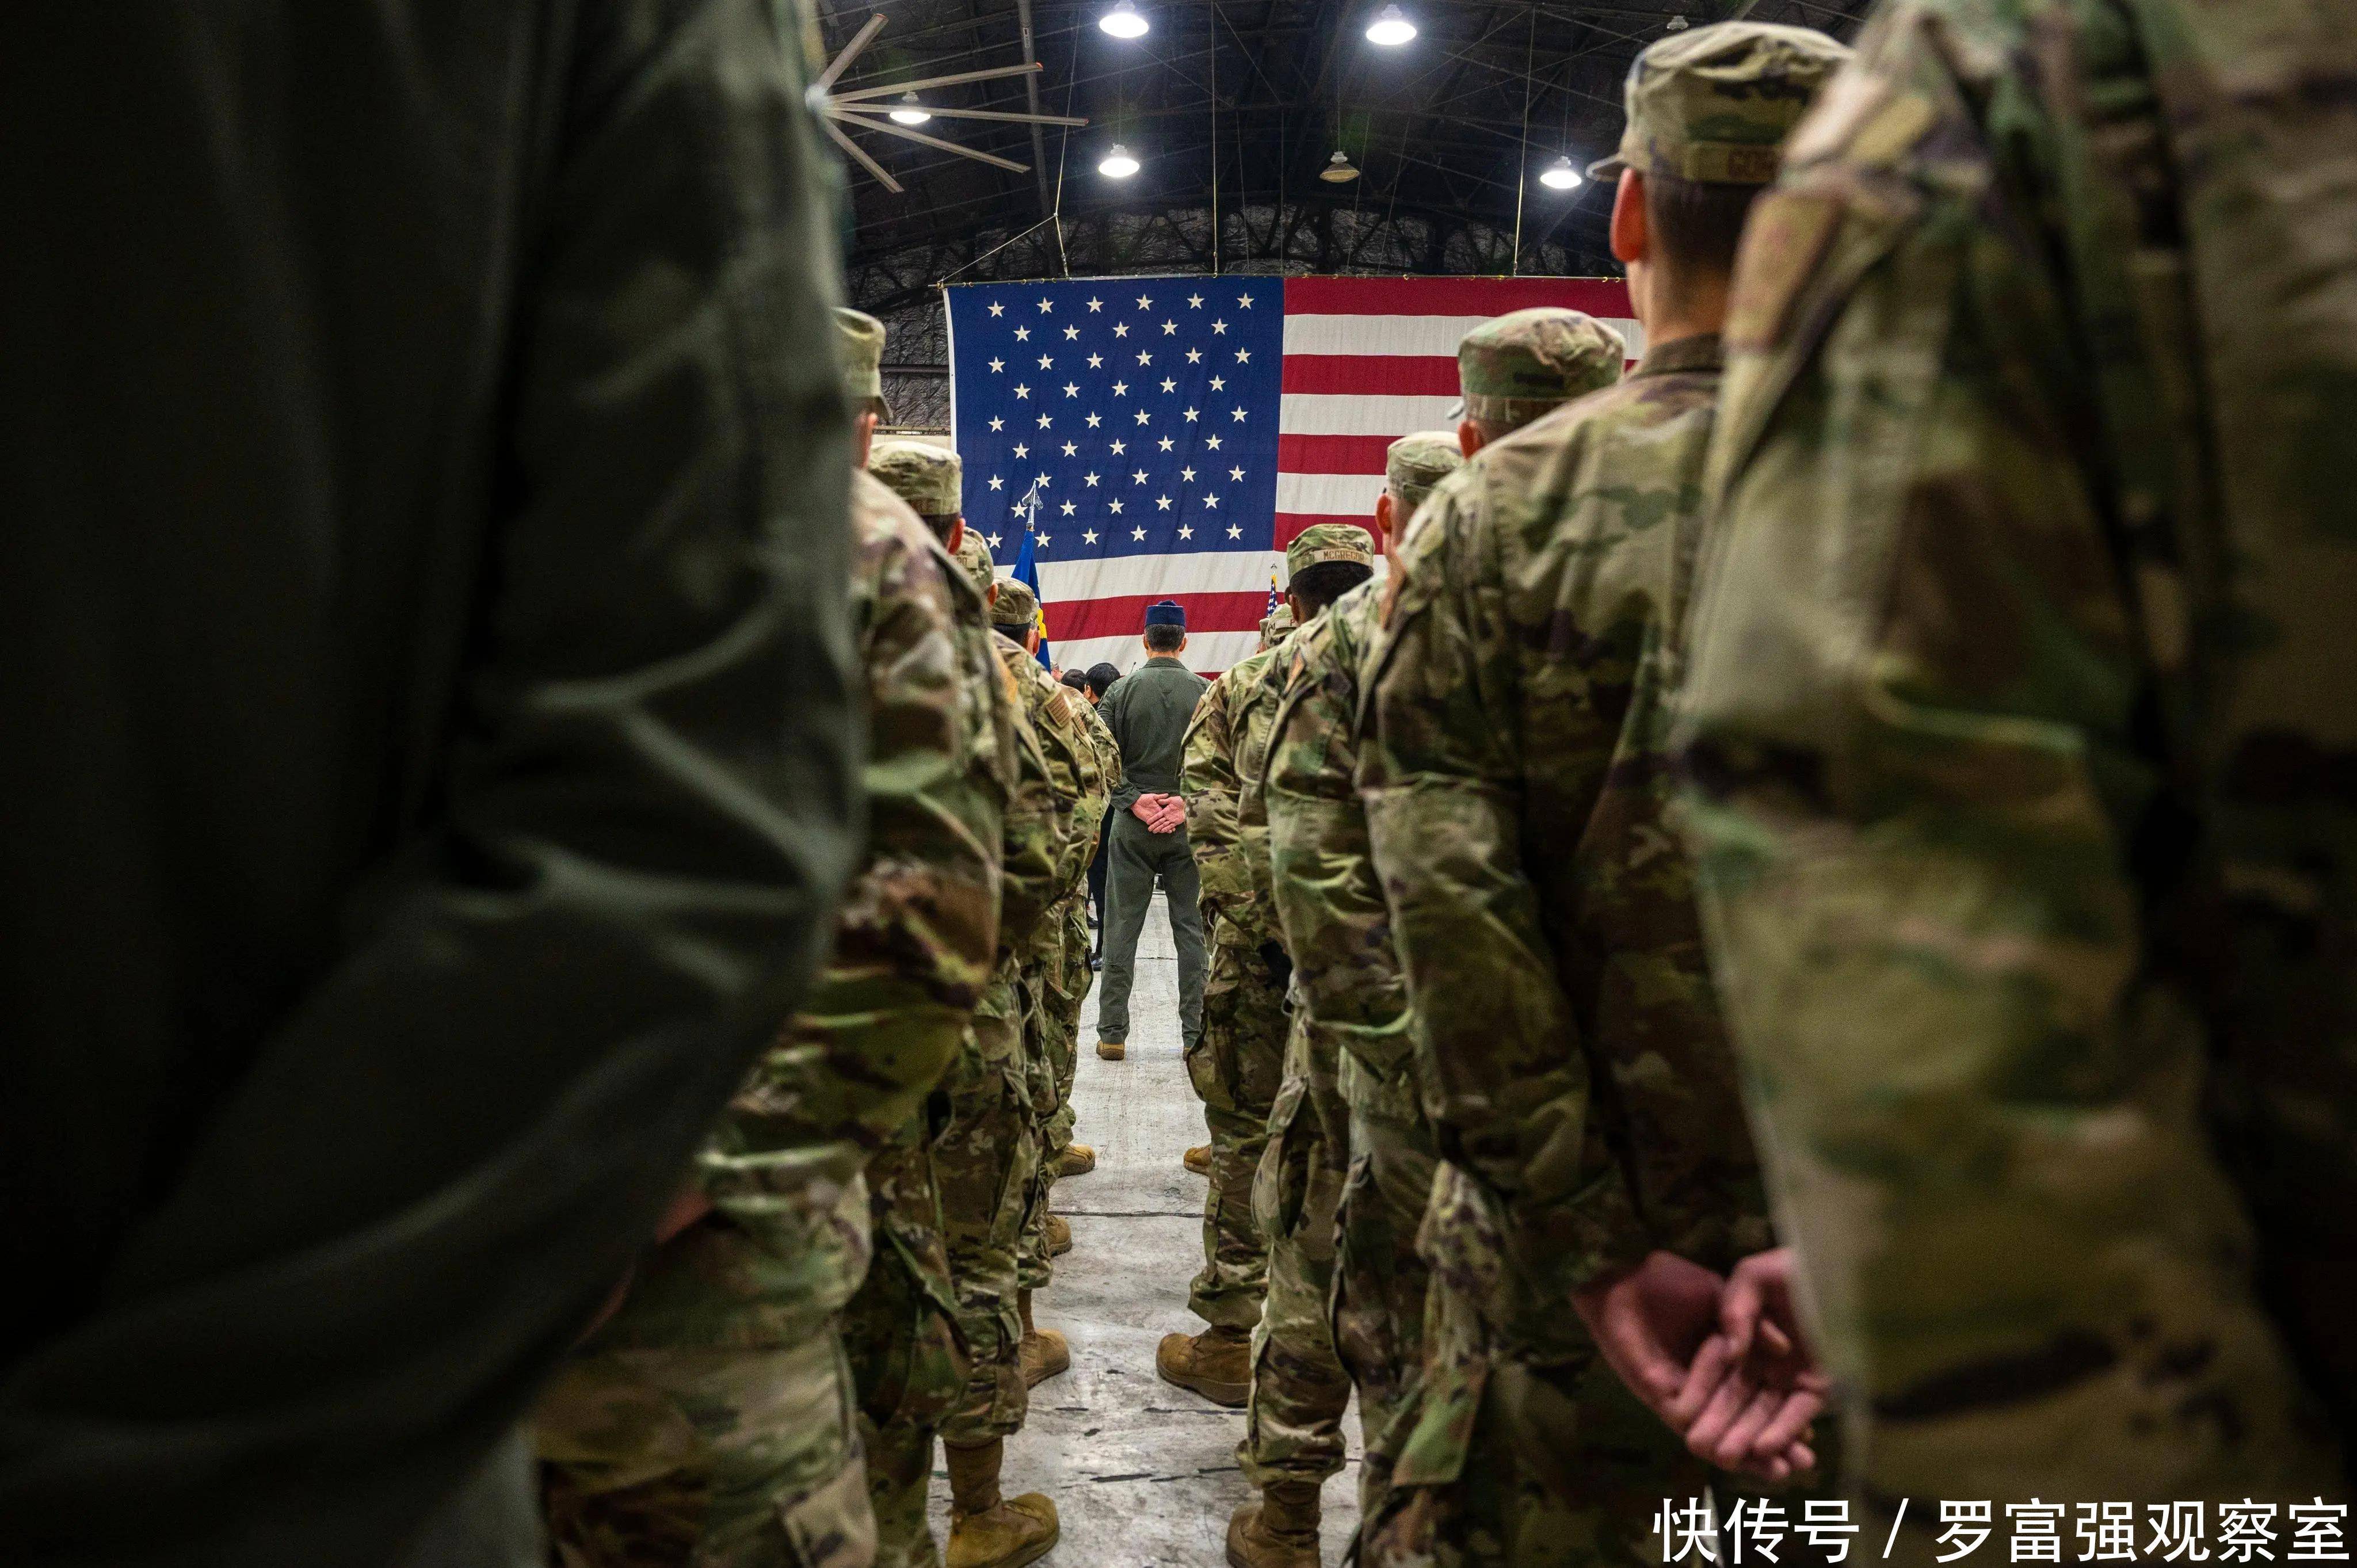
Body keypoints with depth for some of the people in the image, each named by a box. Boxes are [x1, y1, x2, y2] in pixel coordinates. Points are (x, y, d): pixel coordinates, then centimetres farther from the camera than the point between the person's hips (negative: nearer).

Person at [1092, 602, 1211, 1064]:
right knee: (1192, 930, 6)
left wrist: (1133, 800, -6)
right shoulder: (1206, 692, -2)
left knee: (1122, 929, 6)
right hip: (1190, 827, 0)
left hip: (1132, 827, 0)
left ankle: (1112, 1033, 8)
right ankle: (1196, 1034, 7)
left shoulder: (1122, 690, -2)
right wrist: (1188, 803, -8)